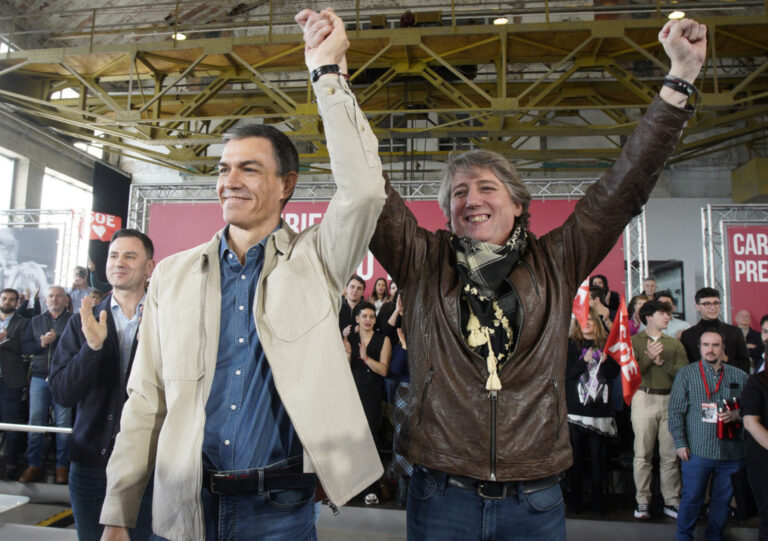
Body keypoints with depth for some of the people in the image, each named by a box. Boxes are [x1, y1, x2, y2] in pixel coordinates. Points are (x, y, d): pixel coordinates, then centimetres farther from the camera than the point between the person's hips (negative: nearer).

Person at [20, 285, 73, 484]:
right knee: (35, 421, 2)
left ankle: (62, 466, 6)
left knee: (63, 422, -2)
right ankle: (34, 466, 10)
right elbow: (25, 347, 8)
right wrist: (41, 343, -8)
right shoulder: (36, 321, 18)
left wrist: (56, 339, -16)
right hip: (39, 377, 3)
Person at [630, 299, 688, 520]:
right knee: (643, 453, 0)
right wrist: (649, 358, -18)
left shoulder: (674, 344, 15)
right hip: (644, 398, -3)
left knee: (670, 454, 5)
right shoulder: (635, 341, 6)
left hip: (670, 399, 3)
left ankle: (671, 502, 16)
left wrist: (662, 362, -10)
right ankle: (642, 502, 8)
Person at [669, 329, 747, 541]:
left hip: (731, 451, 3)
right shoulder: (686, 373, 1)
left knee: (723, 499, 13)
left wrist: (736, 415, -9)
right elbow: (675, 411, 0)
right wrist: (680, 443, -6)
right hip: (697, 450, -3)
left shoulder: (739, 376, 8)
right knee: (691, 498, 2)